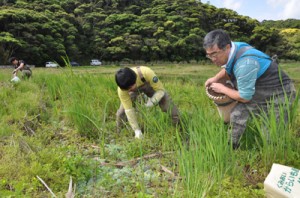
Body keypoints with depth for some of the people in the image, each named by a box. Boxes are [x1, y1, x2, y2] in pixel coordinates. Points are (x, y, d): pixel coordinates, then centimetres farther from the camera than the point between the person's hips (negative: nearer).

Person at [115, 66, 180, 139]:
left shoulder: (147, 73, -45)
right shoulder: (121, 89, -37)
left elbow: (160, 90, -32)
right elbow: (128, 109, -30)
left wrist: (152, 101, -49)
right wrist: (137, 130, -30)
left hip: (149, 85, -1)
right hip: (135, 90, 1)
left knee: (169, 106, -11)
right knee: (122, 112, -11)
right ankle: (120, 132, 17)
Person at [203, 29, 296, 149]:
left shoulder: (245, 63, -35)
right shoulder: (232, 50, -9)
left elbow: (245, 97, -24)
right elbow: (228, 69, 17)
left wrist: (222, 89, -11)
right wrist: (216, 78, 0)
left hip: (279, 95, -8)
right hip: (259, 94, 8)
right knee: (237, 114, -4)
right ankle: (231, 147, 9)